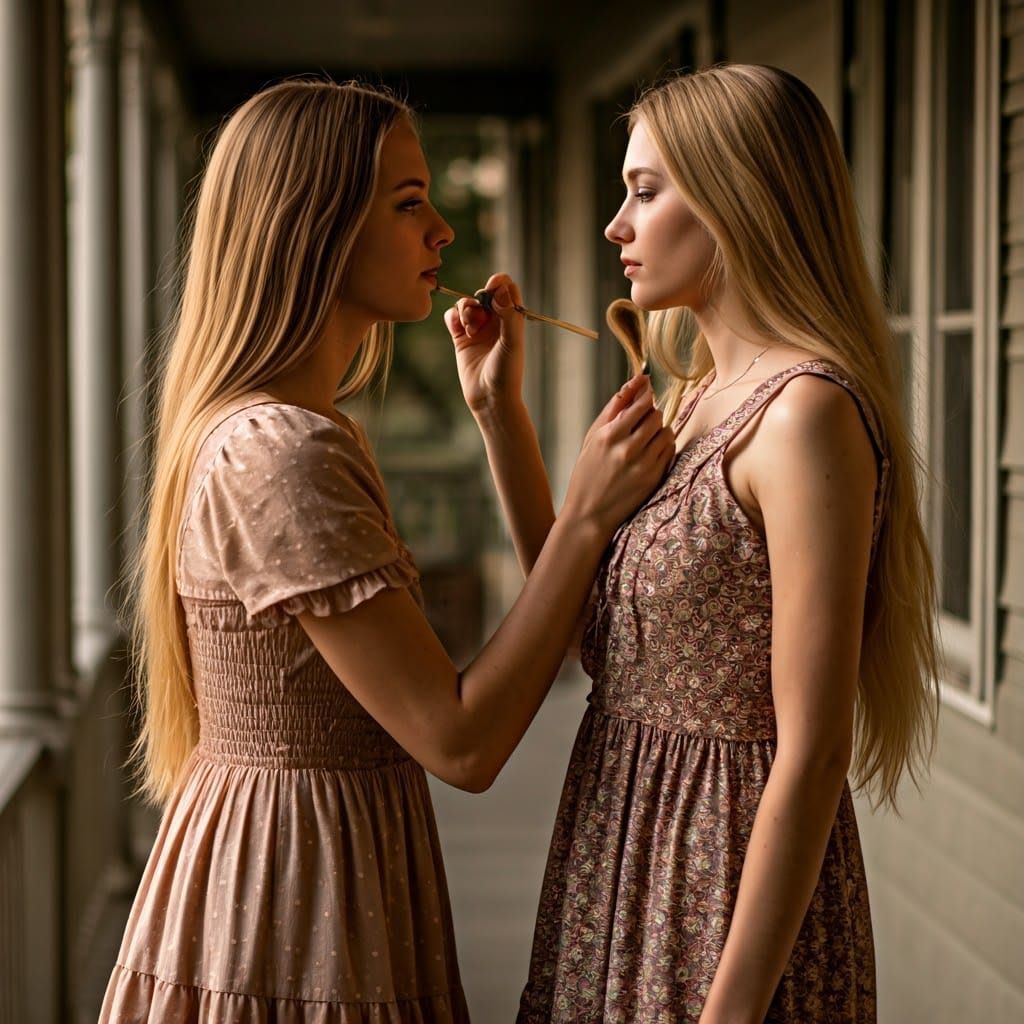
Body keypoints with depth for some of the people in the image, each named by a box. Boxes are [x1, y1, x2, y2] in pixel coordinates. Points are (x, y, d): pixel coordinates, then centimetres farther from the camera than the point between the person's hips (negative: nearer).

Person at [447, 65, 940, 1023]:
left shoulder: (805, 411, -20)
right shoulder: (696, 397, 8)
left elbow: (813, 753, -23)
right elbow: (595, 632, 14)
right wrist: (498, 409, 10)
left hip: (730, 866, -9)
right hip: (624, 841, 9)